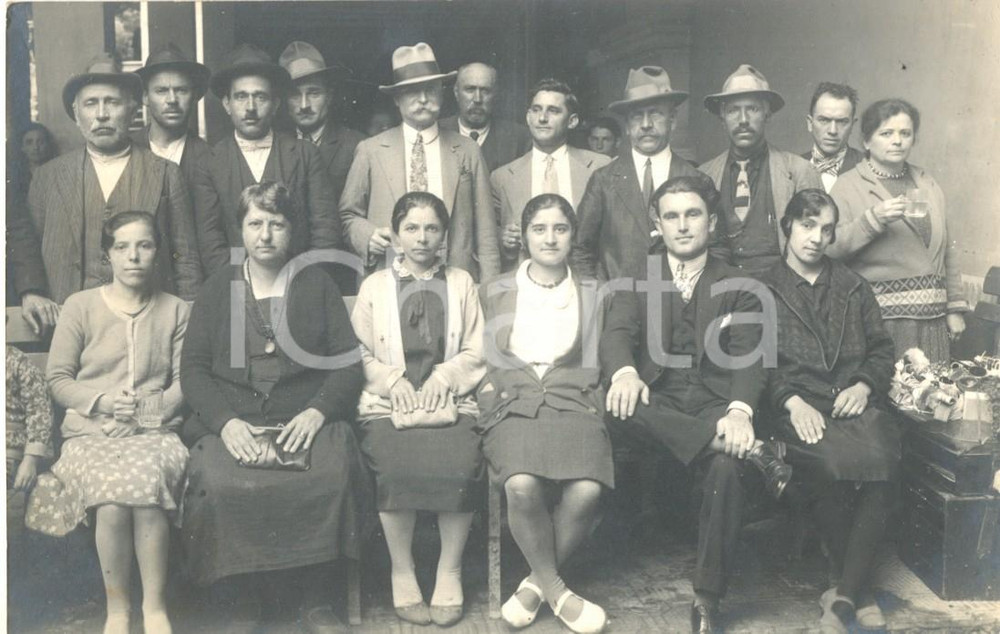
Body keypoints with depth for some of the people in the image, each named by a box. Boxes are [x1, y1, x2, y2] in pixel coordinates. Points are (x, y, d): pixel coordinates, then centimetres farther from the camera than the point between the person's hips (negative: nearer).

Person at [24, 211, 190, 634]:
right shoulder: (80, 306, 7)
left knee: (147, 482, -34)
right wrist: (102, 402, -11)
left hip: (153, 430, 0)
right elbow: (58, 379, 6)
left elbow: (184, 382, 6)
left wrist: (145, 409, -11)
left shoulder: (175, 311, 10)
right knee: (113, 497, -32)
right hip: (90, 431, 0)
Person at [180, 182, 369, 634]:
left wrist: (315, 413, -11)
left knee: (333, 474, -32)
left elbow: (348, 363, 7)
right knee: (218, 484, -31)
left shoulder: (317, 284, 15)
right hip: (230, 422, 1)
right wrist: (226, 421, -9)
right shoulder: (218, 288, 17)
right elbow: (193, 369, 9)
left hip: (307, 421, 0)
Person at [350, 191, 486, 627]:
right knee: (397, 468, -31)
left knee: (460, 465, -30)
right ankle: (402, 572, -9)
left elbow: (476, 352, 11)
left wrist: (444, 377, -6)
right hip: (388, 403, 0)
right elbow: (360, 354, 9)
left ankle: (450, 572, -9)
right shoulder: (374, 285, 16)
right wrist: (392, 380, -8)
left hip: (449, 401, 1)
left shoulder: (461, 283, 18)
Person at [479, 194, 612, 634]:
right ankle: (555, 590, -9)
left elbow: (596, 366, 16)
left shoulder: (591, 296, 17)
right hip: (512, 404, 0)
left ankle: (536, 583, -4)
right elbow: (480, 360, 15)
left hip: (572, 403, 1)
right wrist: (493, 393, -4)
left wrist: (591, 405, -1)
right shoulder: (495, 293, 16)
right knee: (522, 485, -33)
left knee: (586, 490, -30)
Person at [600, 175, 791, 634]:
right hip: (655, 402, 1)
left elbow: (747, 357, -1)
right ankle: (746, 448, -33)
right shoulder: (638, 278, 15)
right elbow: (617, 332, -3)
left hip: (714, 404, -1)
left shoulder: (736, 287, 12)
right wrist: (624, 372, -29)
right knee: (616, 405, -34)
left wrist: (740, 410, -24)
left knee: (727, 467, -33)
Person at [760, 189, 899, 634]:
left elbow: (882, 348, 20)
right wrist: (792, 401, -13)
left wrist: (865, 385, -1)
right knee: (831, 462, -35)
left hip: (855, 403, 3)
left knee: (881, 459, -32)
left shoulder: (853, 287, 24)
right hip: (797, 407, -2)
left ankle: (843, 597, -24)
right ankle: (861, 592, -15)